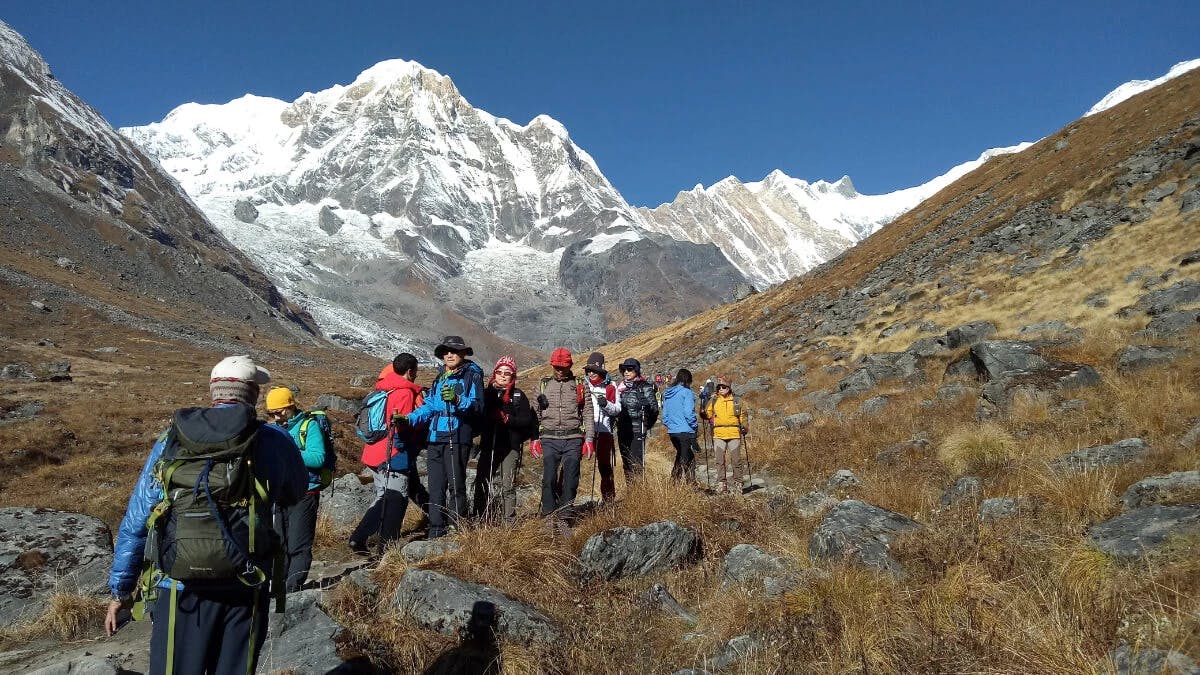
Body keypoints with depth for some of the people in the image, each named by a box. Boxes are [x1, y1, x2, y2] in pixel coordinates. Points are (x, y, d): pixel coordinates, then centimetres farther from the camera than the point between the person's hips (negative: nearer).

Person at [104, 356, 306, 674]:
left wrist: (120, 589, 15)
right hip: (244, 590, -1)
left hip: (179, 591, 1)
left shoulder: (170, 441, 2)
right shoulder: (274, 441, -4)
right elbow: (295, 493, 14)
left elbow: (134, 521, 6)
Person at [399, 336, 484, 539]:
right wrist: (408, 419, 5)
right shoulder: (440, 377, 21)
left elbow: (478, 406, -12)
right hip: (435, 438, 6)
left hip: (458, 437, -6)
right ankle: (436, 533, 15)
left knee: (456, 485, -4)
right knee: (435, 487, 8)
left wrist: (457, 400, -29)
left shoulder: (472, 374, 0)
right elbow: (429, 406, 20)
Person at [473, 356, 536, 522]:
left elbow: (527, 420, -3)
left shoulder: (518, 396, 7)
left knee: (508, 486, -1)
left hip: (510, 447, -2)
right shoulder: (486, 393, 13)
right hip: (488, 446, 2)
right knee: (483, 485, 0)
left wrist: (507, 418, -14)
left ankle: (509, 522, 7)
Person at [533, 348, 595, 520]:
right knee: (549, 478, -8)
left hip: (573, 440, -1)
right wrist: (535, 439, 10)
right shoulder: (544, 385, 13)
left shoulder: (580, 386, 8)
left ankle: (565, 512, 10)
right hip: (549, 440, 1)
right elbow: (536, 414, 15)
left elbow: (588, 414, 6)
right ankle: (548, 514, 2)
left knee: (570, 480, 0)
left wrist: (589, 439, -1)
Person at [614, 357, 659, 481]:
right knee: (626, 461, 9)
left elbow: (654, 407, -6)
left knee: (637, 461, -12)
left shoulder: (645, 387, -1)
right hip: (623, 428, 6)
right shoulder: (620, 387, 15)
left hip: (637, 428, -6)